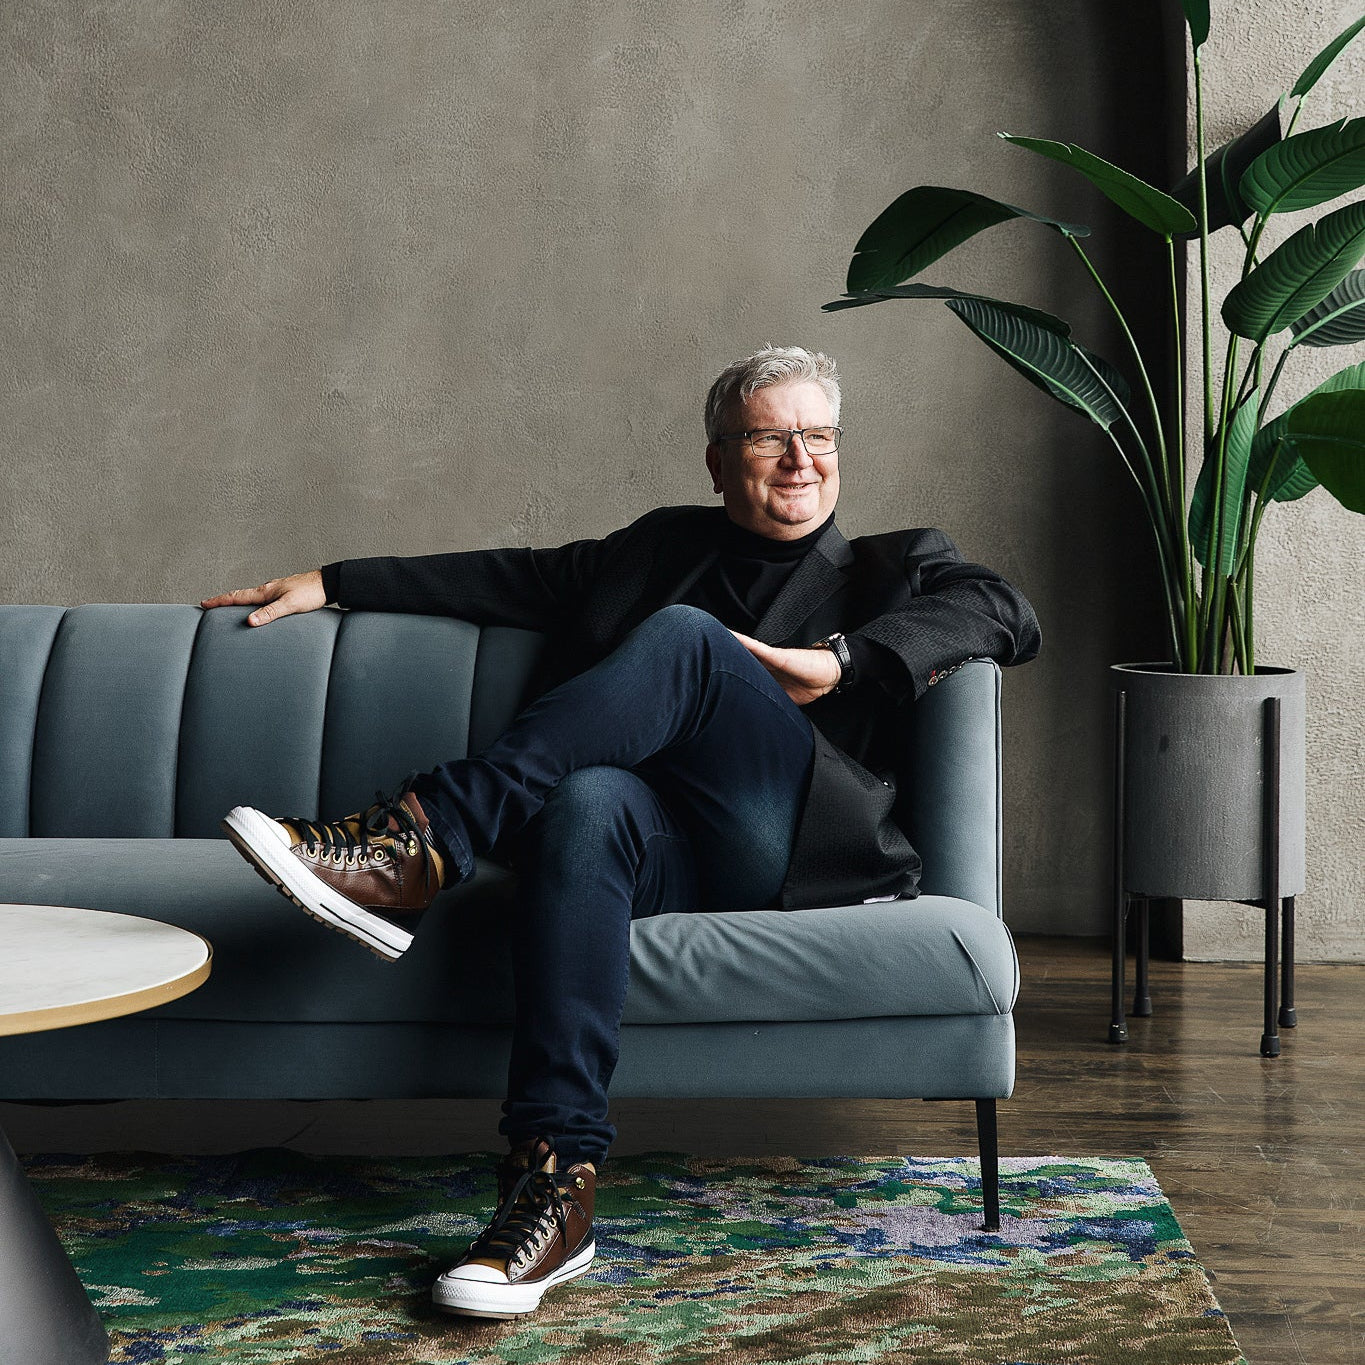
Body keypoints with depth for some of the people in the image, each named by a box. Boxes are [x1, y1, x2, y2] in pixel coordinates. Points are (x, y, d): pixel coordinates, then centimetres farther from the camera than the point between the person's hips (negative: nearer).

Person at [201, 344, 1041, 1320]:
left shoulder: (895, 568, 22)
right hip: (672, 851, 2)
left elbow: (1008, 615, 3)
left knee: (684, 638, -27)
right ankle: (554, 1182, -44)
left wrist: (839, 661, -10)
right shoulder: (666, 547, 30)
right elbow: (512, 580, 31)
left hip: (804, 847, -2)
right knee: (588, 802, -36)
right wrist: (334, 583, 26)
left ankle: (417, 845, -36)